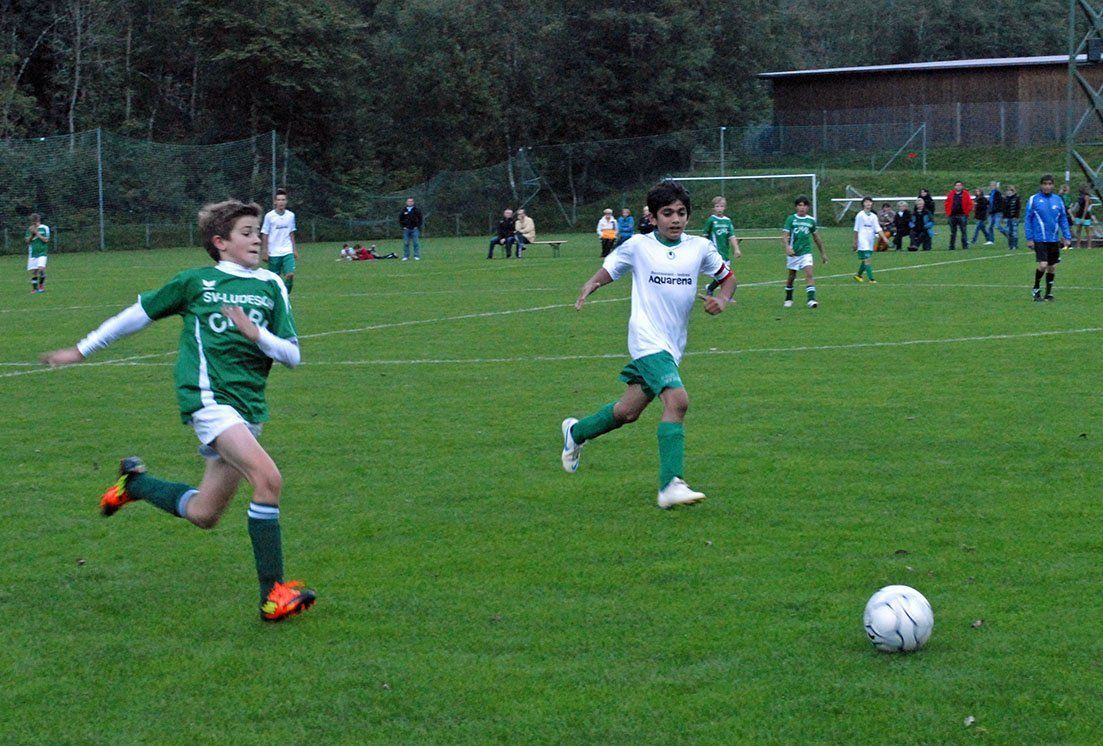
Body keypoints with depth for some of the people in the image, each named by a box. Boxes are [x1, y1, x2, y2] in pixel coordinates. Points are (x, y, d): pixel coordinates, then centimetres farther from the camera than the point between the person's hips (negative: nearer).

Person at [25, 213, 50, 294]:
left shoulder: (44, 228, -1)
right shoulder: (30, 229, 9)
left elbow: (46, 240, -8)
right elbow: (27, 241, 7)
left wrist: (37, 233, -12)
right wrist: (32, 234, -9)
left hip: (42, 253, -3)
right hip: (32, 253, 3)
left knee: (41, 269, -21)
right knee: (34, 272, 1)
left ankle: (41, 285, -3)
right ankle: (34, 288, 10)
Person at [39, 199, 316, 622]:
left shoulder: (271, 286, 13)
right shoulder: (195, 282, 6)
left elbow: (292, 356, 9)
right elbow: (138, 315, 17)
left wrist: (256, 334, -10)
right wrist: (82, 350, 22)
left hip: (248, 408, 5)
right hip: (208, 395, -5)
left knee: (203, 515, 7)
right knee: (268, 478, -25)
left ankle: (134, 481, 35)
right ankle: (273, 595, -22)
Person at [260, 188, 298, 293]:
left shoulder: (291, 215, 5)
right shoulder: (269, 216, -4)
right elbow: (264, 235, -1)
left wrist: (295, 249, 14)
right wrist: (264, 252, -5)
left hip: (288, 252, 2)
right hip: (273, 253, -2)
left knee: (290, 275, -13)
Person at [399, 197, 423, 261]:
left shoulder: (417, 210, 3)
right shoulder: (403, 210, 9)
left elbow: (421, 219, 4)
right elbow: (400, 219, 14)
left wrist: (417, 226, -5)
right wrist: (403, 226, 2)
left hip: (415, 229, -2)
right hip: (406, 229, 2)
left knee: (416, 243, -5)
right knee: (406, 243, 3)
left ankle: (417, 256, -2)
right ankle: (406, 256, 8)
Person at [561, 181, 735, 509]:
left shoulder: (700, 247, 5)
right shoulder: (637, 246, -2)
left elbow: (728, 276, 17)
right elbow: (609, 270, 10)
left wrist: (722, 299, -3)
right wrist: (591, 284, -12)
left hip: (673, 344, 5)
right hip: (647, 338, -5)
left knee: (629, 411, 13)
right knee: (677, 400, -25)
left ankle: (576, 432, 41)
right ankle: (671, 485, -26)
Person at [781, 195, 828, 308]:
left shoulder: (811, 220, 5)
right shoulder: (791, 219, -2)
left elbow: (816, 237, 16)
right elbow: (785, 235, -8)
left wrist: (823, 253, 20)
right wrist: (787, 247, -27)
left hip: (806, 252, 1)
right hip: (793, 252, -1)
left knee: (809, 274, -15)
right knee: (791, 277, 9)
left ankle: (811, 300, -22)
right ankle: (788, 299, 28)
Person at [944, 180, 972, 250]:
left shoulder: (965, 194, 2)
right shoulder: (951, 194, 10)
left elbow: (970, 204, 0)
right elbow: (947, 204, 13)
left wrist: (967, 212, -8)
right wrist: (948, 212, 2)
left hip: (962, 215, -3)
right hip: (953, 216, 3)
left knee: (964, 231, -4)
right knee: (953, 232, 9)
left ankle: (965, 246, -1)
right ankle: (951, 247, 14)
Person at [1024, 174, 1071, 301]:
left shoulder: (1058, 200, 7)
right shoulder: (1033, 200, -3)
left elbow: (1063, 219, 13)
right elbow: (1027, 219, 0)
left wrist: (1067, 237, 5)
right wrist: (1029, 238, -6)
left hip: (1054, 239, 4)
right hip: (1039, 240, -4)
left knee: (1052, 267, 7)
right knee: (1043, 265, -15)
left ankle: (1049, 293, 19)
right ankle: (1035, 289, 6)